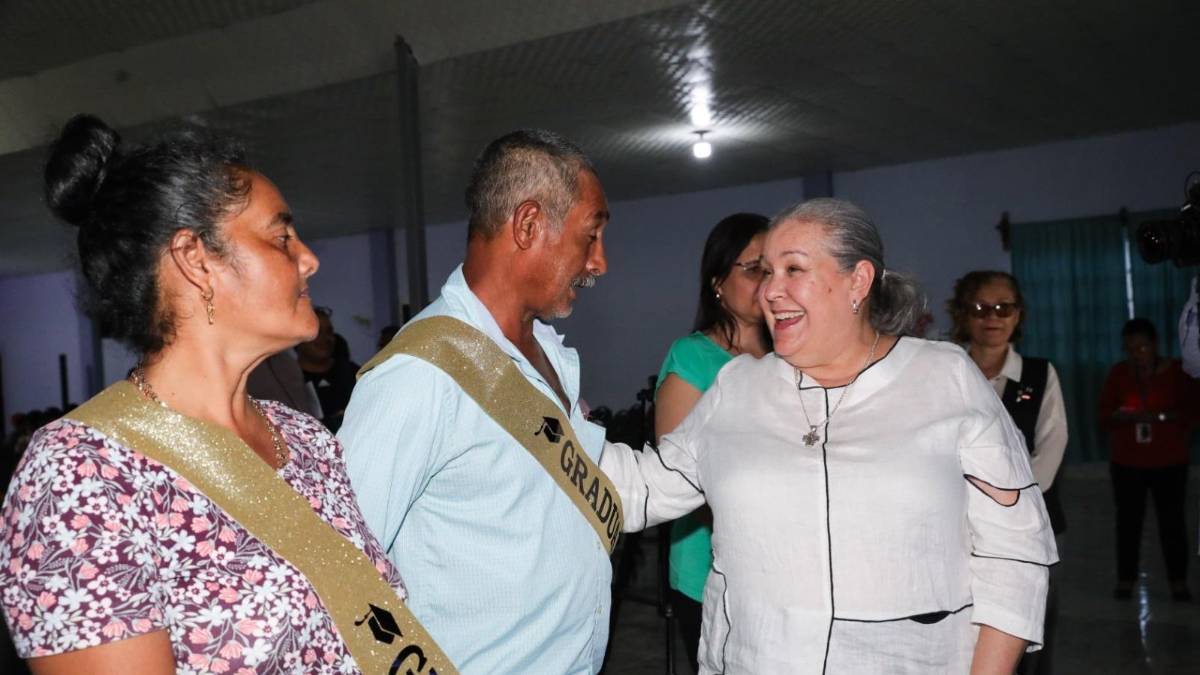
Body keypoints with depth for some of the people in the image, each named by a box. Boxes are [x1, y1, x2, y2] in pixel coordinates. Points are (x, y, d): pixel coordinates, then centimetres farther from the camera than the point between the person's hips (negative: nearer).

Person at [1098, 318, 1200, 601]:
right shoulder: (1118, 373, 1)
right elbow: (1102, 415, 1)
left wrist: (1161, 416, -23)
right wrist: (1119, 416, -21)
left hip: (1169, 463, -1)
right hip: (1126, 463, 1)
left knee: (1172, 521, 1)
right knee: (1128, 521, 3)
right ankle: (1125, 579, 12)